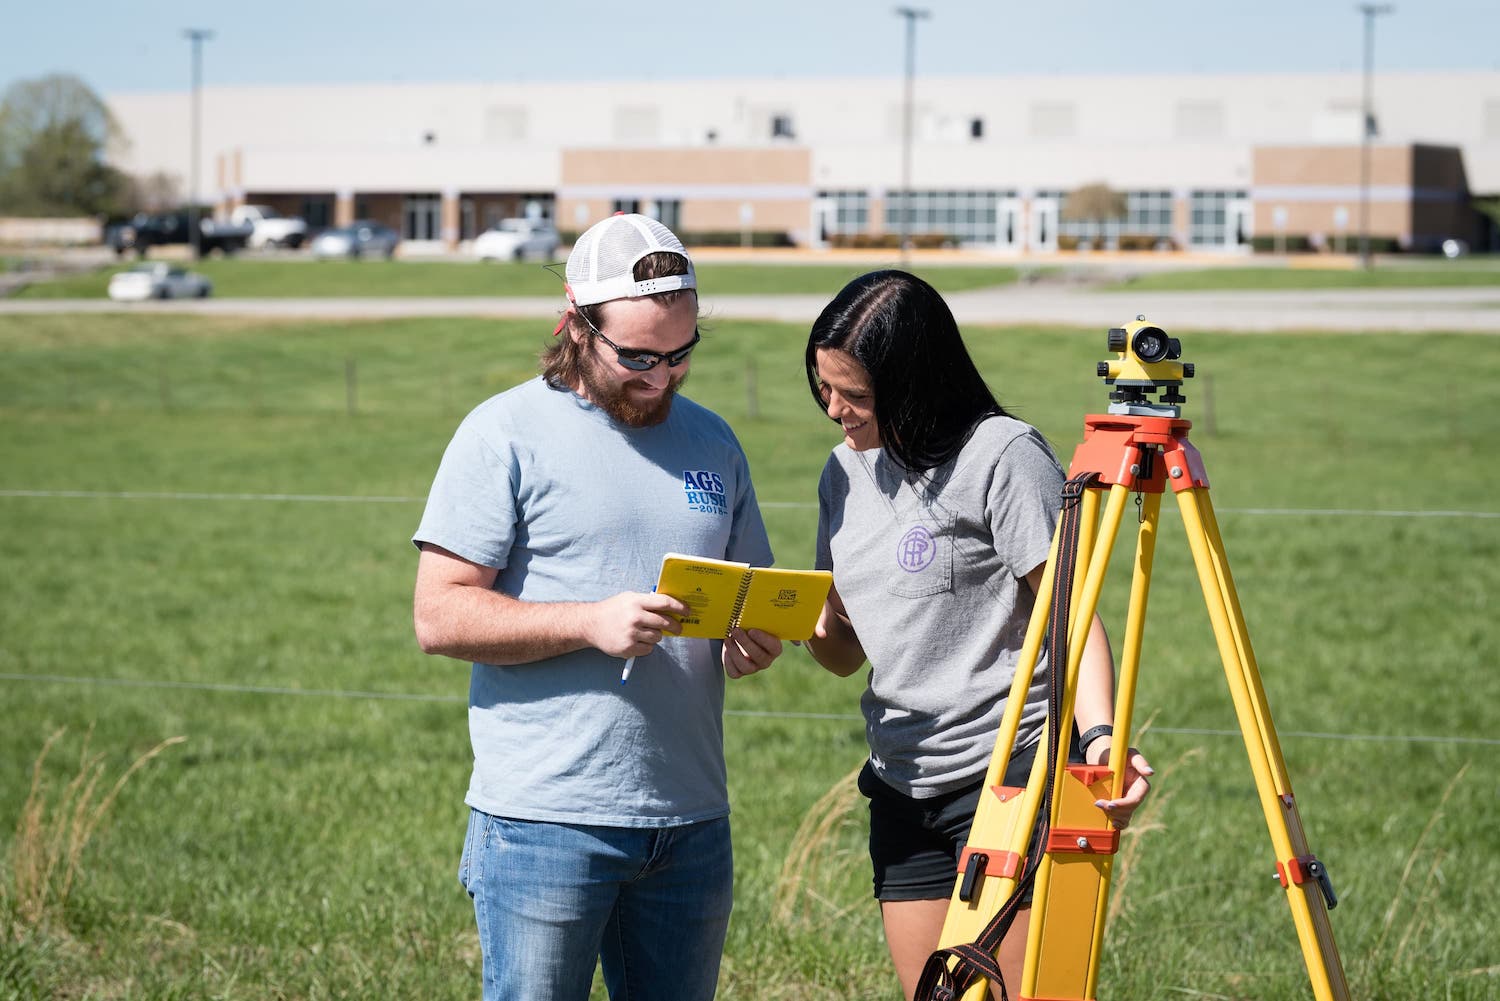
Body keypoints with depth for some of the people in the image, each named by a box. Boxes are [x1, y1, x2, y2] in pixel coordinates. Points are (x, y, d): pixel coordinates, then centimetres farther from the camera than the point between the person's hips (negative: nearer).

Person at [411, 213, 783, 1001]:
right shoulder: (506, 433, -3)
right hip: (546, 821, -5)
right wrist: (591, 623, -20)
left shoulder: (712, 442, 15)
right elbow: (439, 616, -9)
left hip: (691, 820, 5)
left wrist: (757, 640, -3)